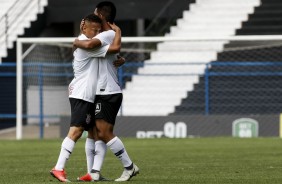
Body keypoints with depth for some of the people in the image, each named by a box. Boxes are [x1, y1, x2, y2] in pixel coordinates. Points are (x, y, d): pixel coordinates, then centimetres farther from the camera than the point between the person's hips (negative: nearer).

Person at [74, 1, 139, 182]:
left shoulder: (109, 35, -14)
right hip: (103, 93, 10)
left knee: (104, 133, -11)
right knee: (100, 133, 4)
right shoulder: (107, 36, 19)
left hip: (109, 93, -10)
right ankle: (95, 173, 1)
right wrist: (83, 32, 13)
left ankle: (129, 167, -4)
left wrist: (77, 42, -13)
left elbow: (90, 45, -31)